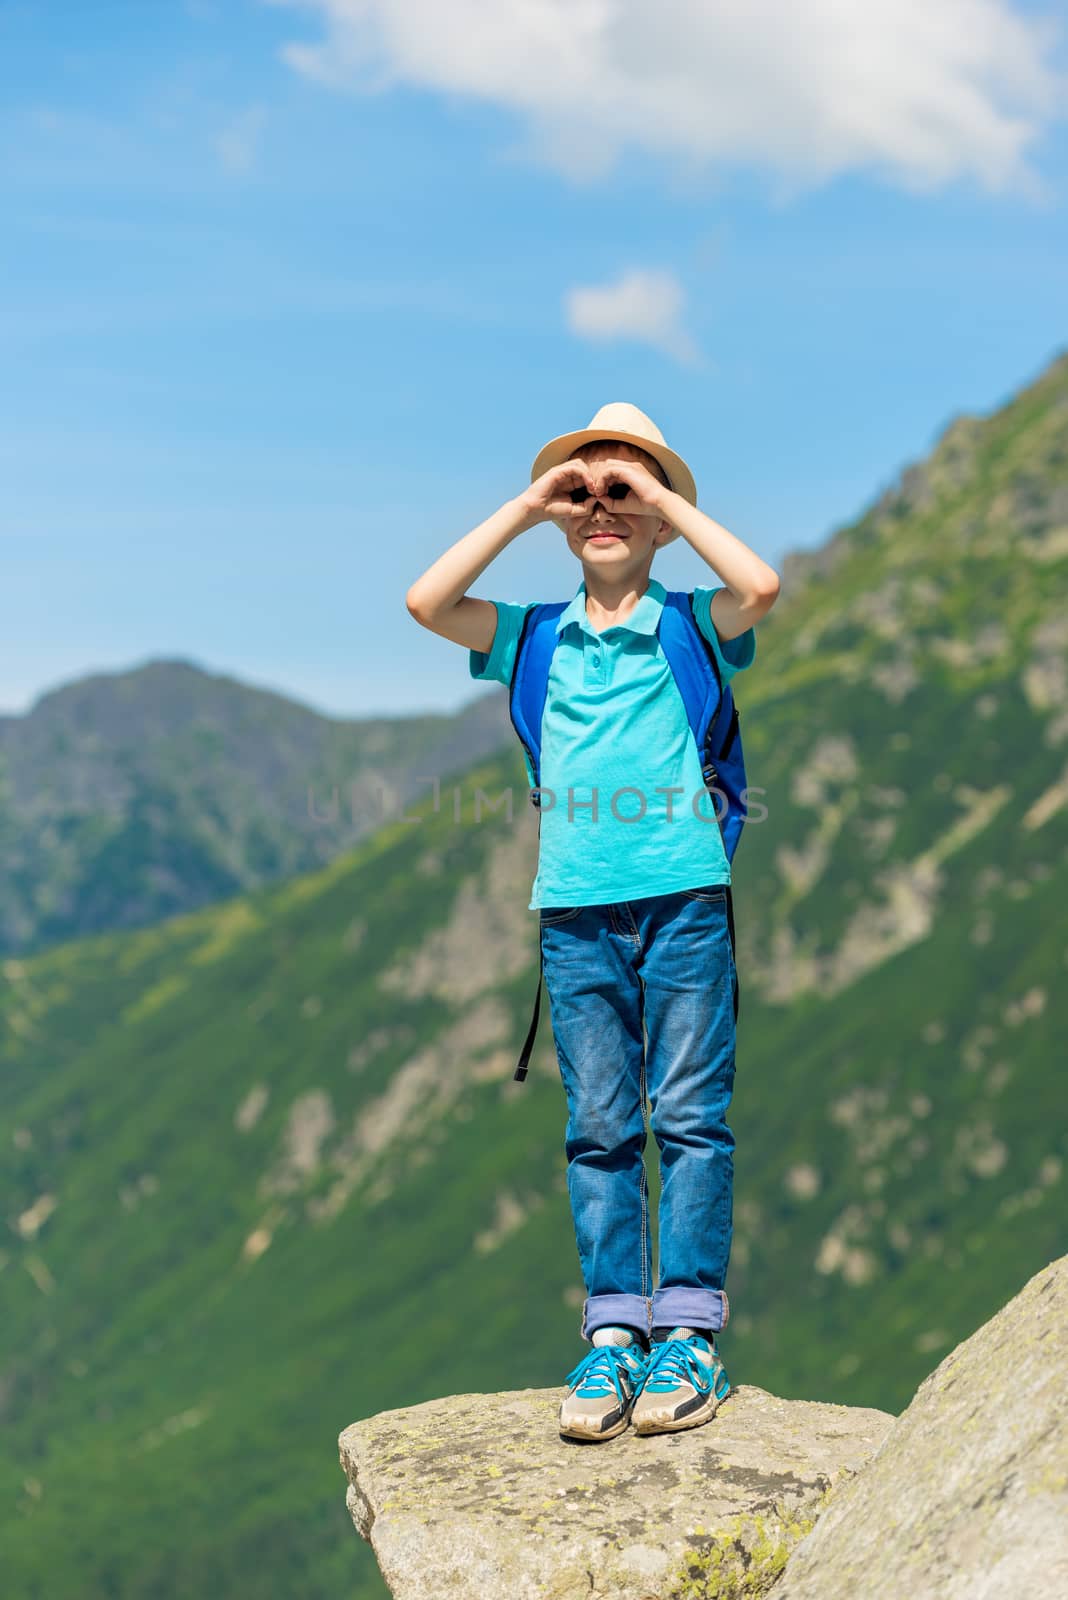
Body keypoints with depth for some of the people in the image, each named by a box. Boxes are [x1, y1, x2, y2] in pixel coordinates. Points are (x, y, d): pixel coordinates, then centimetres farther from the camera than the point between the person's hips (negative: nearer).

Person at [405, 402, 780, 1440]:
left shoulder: (691, 626, 7)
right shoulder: (536, 638, 14)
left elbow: (761, 587, -13)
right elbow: (426, 603, 1)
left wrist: (667, 499, -4)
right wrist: (524, 507, 3)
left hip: (683, 897, -2)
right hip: (574, 908, 2)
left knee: (690, 1115, -2)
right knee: (598, 1127, 3)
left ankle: (688, 1334, 1)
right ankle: (614, 1333, 6)